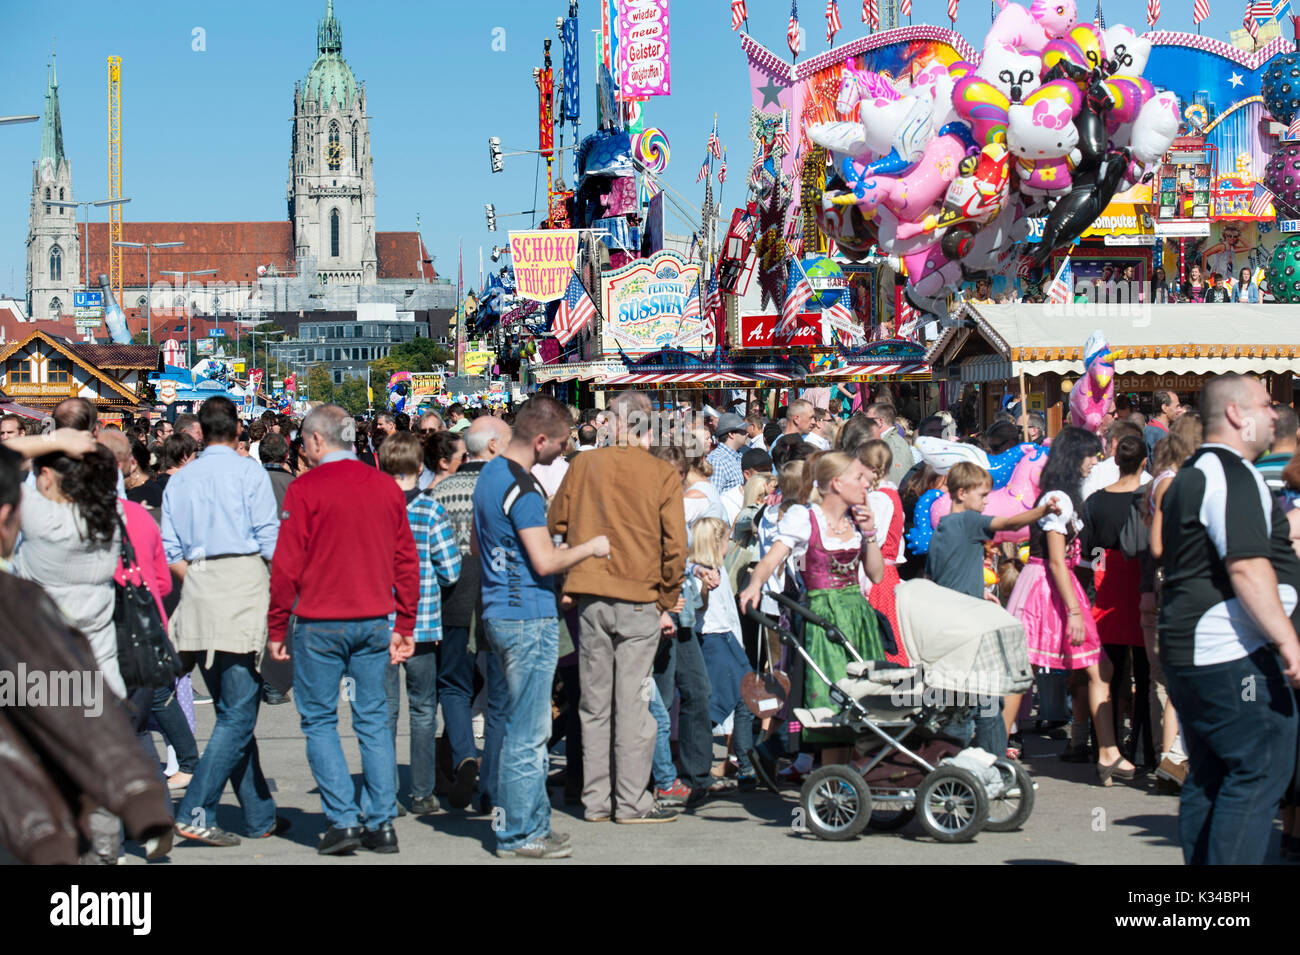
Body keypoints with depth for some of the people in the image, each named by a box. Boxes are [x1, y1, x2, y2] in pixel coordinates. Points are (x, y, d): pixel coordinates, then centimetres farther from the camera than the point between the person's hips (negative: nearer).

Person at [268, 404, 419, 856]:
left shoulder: (305, 489, -7)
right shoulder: (388, 488, 6)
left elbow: (286, 565, -7)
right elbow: (407, 561, 9)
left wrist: (276, 629, 0)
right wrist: (404, 627, 15)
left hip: (320, 624, -4)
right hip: (374, 622, 4)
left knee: (319, 721, 5)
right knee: (373, 720, 9)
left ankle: (342, 819, -1)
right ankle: (381, 823, 7)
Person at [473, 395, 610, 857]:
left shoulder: (490, 474, 12)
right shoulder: (521, 488, -18)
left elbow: (476, 545, 23)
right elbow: (545, 561, -21)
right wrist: (590, 547, -7)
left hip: (498, 611, 10)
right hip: (529, 617, -10)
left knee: (523, 726, 15)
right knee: (527, 732, -3)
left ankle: (531, 822, 21)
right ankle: (519, 834, 2)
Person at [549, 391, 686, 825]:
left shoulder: (583, 464, 2)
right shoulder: (664, 475, -3)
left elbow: (557, 524, 9)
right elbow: (674, 546, -4)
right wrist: (666, 604, 7)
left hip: (590, 596, 2)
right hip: (640, 600, -2)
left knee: (595, 702, 9)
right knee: (632, 700, 2)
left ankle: (595, 800, 15)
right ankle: (631, 801, 4)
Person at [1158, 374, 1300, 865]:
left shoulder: (1189, 475, 20)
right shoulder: (1232, 474, -13)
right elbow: (1246, 567, -23)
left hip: (1187, 653, 10)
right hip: (1235, 656, -10)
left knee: (1209, 776, 13)